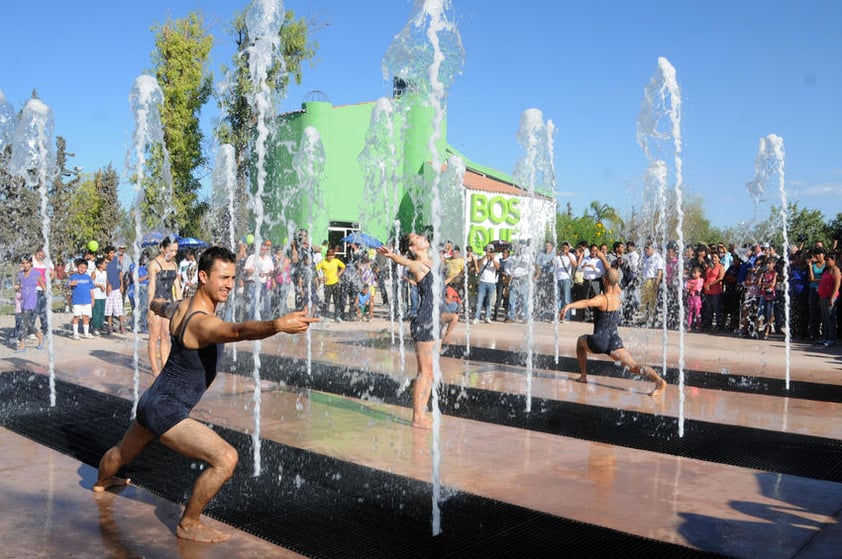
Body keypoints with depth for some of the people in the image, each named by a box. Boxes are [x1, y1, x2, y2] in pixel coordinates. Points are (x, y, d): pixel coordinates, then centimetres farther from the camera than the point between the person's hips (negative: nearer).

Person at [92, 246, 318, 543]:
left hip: (151, 402, 10)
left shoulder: (182, 306, 0)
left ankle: (101, 482, 69)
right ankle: (188, 524, -1)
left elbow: (161, 306, 26)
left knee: (123, 452, 38)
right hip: (167, 411, -10)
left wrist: (156, 303, 51)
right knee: (226, 458, -18)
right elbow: (237, 331, -53)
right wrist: (278, 325, -70)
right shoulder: (201, 321, -30)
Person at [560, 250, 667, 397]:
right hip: (614, 341, 5)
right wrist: (603, 258, 34)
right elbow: (612, 275, 22)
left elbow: (587, 302, -37)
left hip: (599, 342, -4)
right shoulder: (619, 293, 5)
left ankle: (583, 375, 31)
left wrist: (569, 305, -52)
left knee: (581, 340, 28)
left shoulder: (602, 299, -14)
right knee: (634, 366, -4)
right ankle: (659, 381, -30)